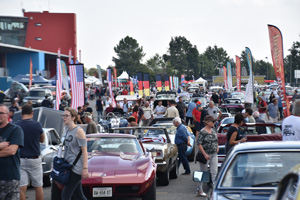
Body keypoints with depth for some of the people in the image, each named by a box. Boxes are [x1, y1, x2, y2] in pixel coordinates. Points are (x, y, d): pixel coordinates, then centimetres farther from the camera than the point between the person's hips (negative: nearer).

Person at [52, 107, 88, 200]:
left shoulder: (79, 131, -10)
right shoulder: (68, 130, 14)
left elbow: (84, 151, -14)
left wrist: (85, 168, -19)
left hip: (76, 167, -8)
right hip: (69, 166, 8)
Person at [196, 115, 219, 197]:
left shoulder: (213, 131, 10)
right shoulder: (202, 132, -12)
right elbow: (199, 144, -16)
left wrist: (217, 147, 9)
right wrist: (205, 154, -20)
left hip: (214, 154, 6)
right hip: (205, 154, -6)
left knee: (214, 172, 0)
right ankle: (199, 190, 13)